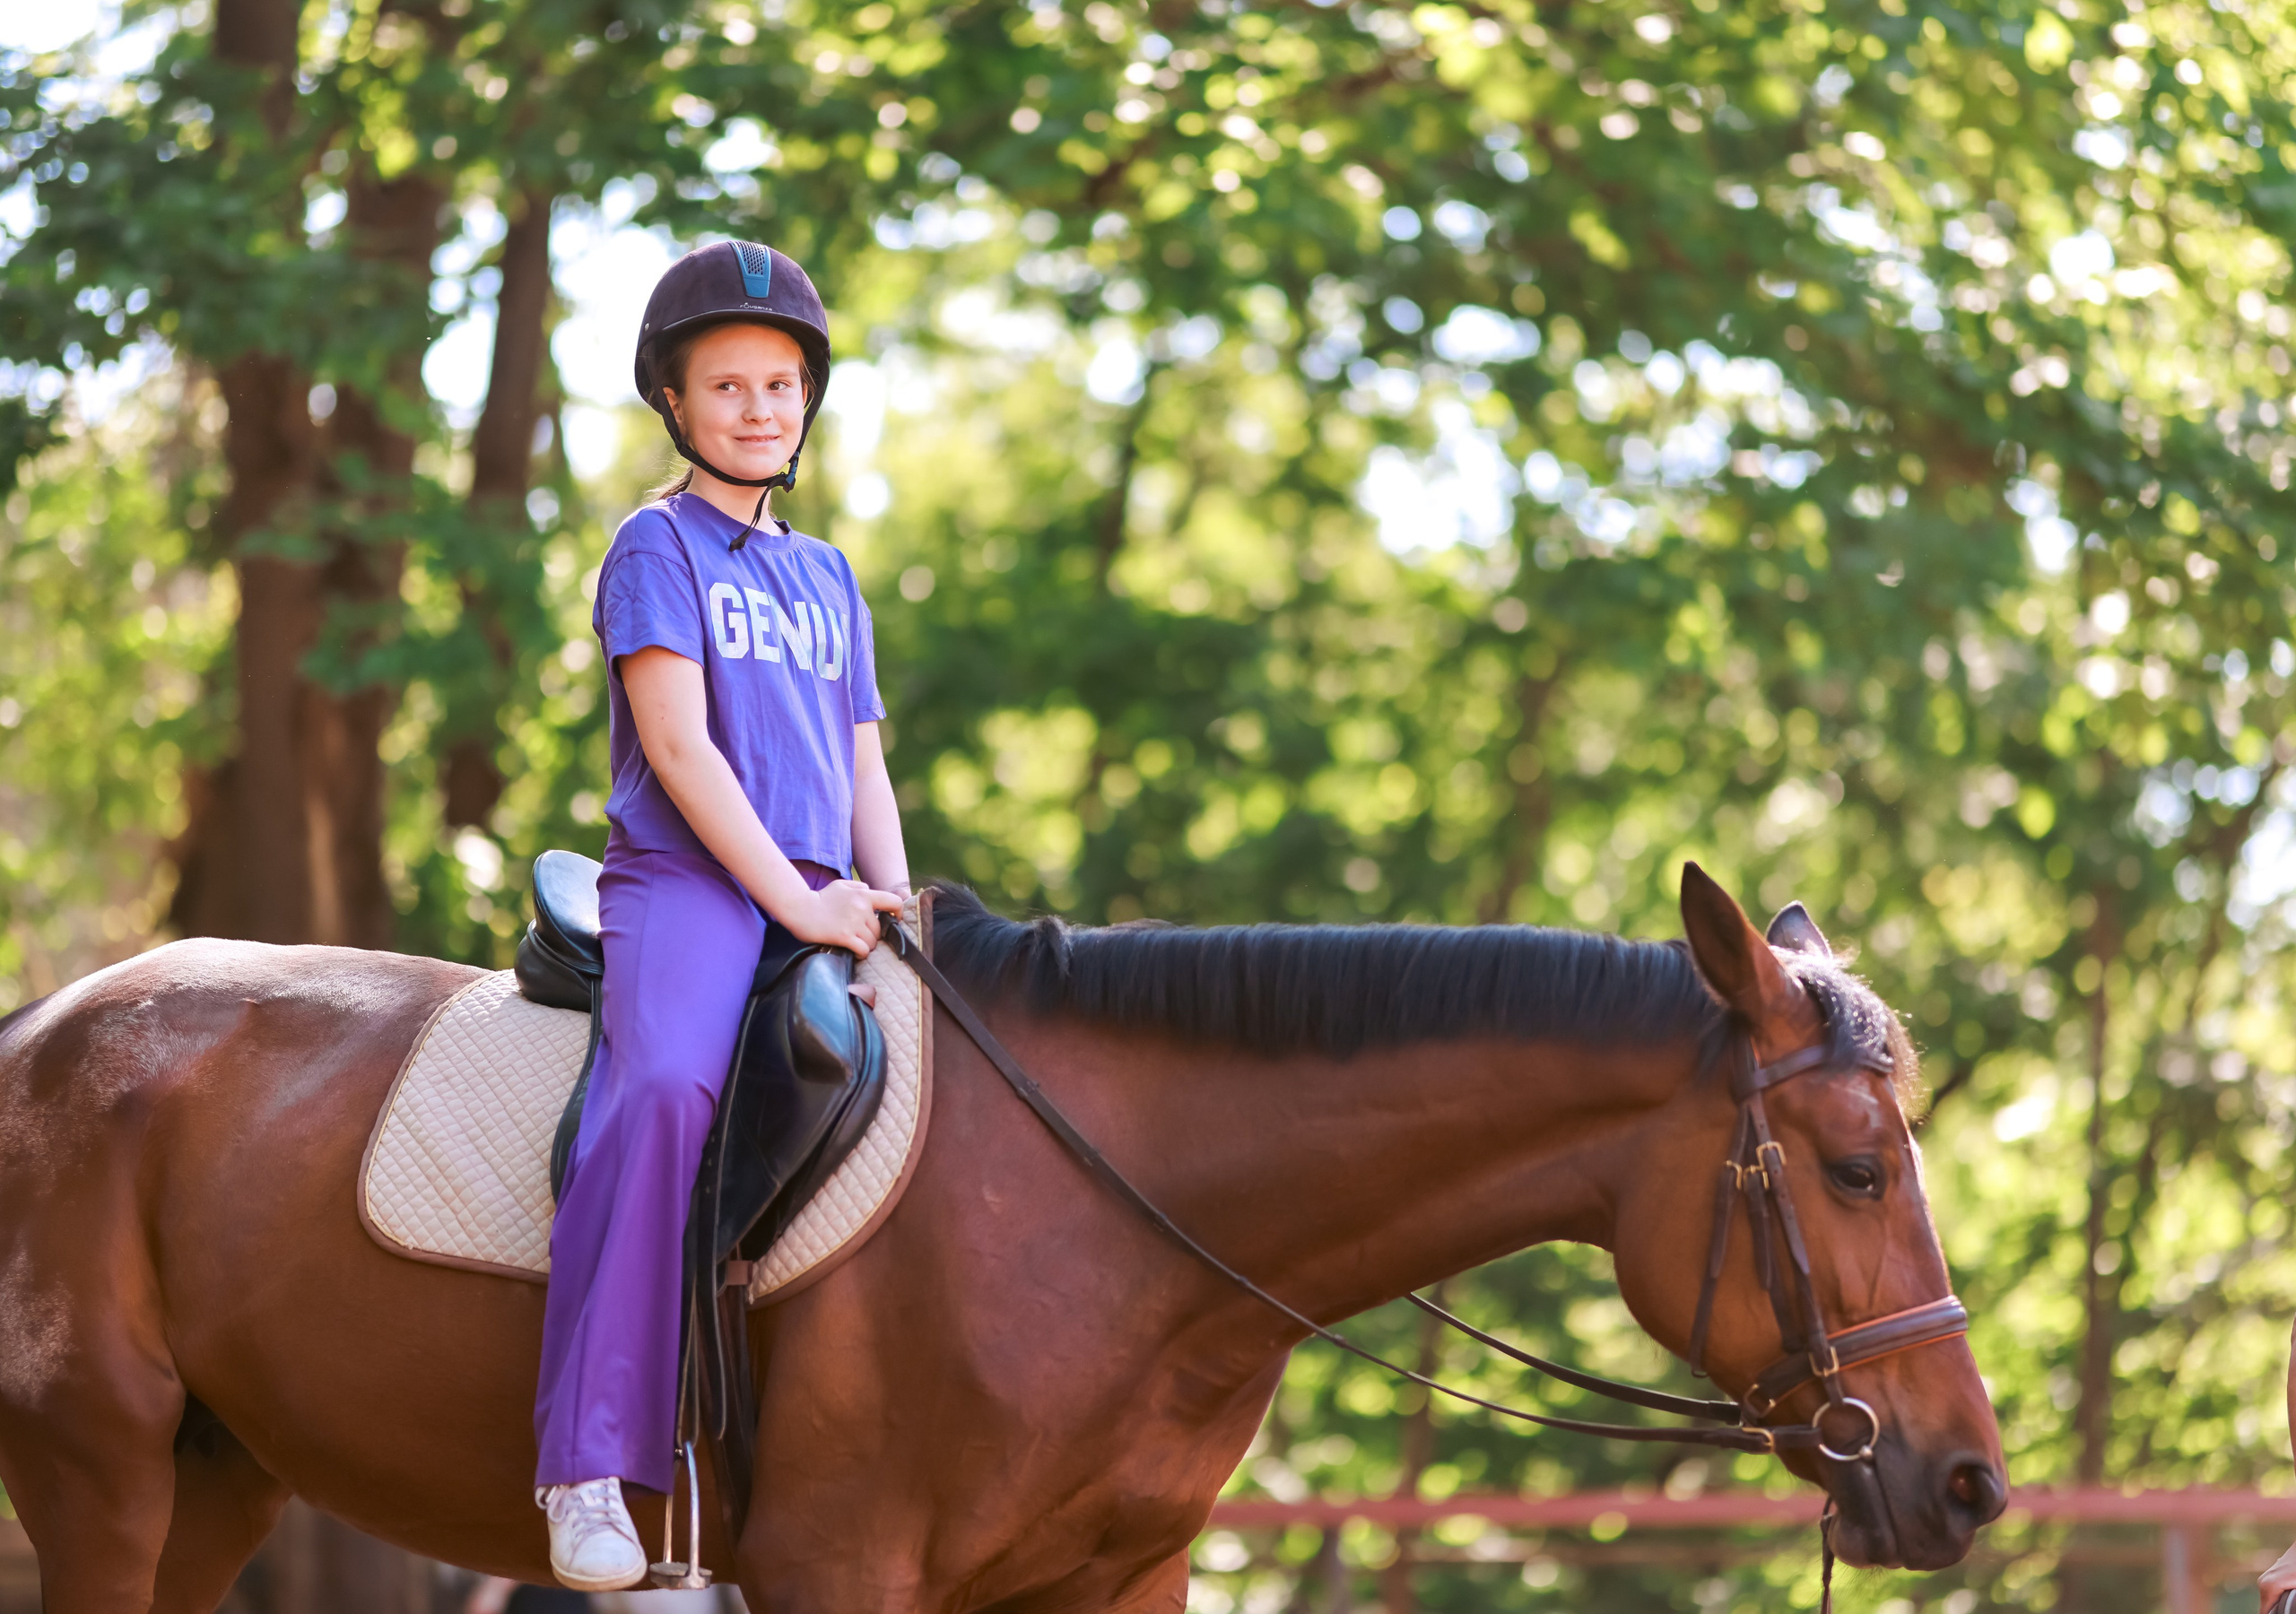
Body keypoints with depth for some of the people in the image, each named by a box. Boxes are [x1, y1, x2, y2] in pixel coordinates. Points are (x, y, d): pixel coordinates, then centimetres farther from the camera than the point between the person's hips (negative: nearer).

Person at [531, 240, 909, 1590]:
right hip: (685, 886, -7)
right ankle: (590, 1463, -41)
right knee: (664, 1088, -35)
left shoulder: (828, 578, 24)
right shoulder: (658, 547, 5)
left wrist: (890, 895, 2)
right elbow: (679, 745, -6)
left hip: (820, 903, 7)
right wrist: (795, 899, -13)